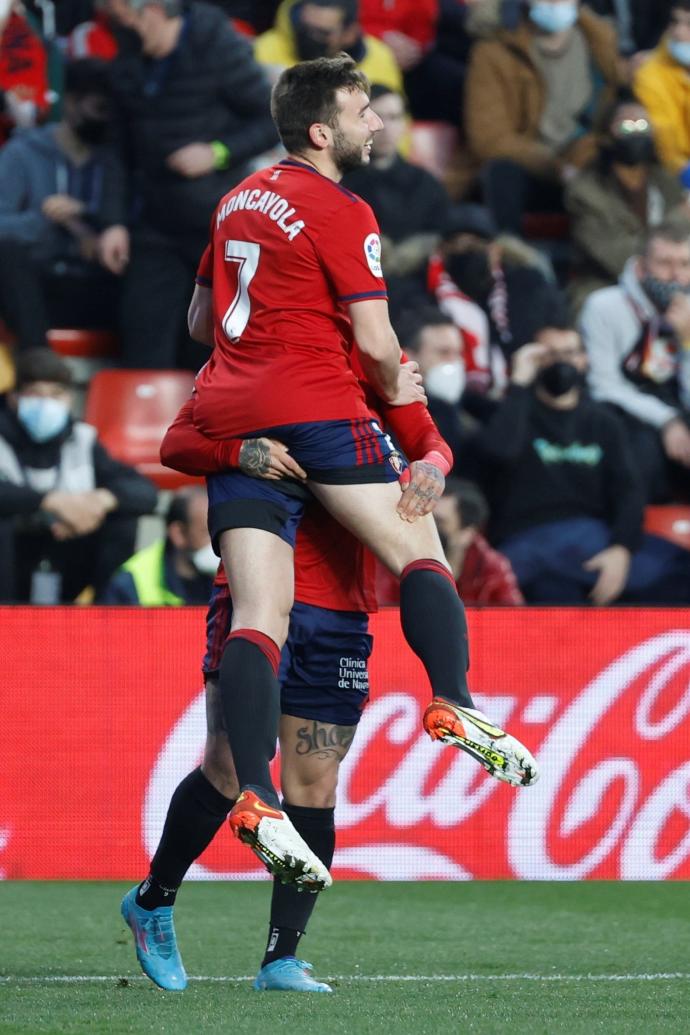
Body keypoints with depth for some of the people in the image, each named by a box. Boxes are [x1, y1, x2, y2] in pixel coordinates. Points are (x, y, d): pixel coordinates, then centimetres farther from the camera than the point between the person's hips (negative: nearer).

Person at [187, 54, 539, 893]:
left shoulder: (239, 200, 19)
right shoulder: (341, 213, -5)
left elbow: (199, 321, 28)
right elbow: (374, 339, -8)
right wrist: (398, 389, 11)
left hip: (228, 415, 6)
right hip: (315, 407, -6)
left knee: (257, 613, -3)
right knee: (418, 549, 1)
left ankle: (254, 794, -15)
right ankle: (452, 704, -20)